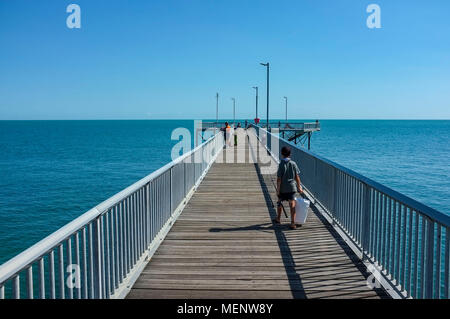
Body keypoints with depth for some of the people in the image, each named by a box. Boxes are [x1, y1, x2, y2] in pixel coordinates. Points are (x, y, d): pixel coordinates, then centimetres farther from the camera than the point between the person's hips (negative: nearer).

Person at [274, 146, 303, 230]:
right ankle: (292, 223, -9)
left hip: (282, 188, -1)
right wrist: (299, 187, 8)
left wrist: (278, 189, -7)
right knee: (292, 205, -2)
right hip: (292, 187, 1)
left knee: (279, 203, 20)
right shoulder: (293, 164, -3)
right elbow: (297, 177, 0)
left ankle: (278, 219, 34)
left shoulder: (281, 165, -12)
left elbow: (279, 179, -12)